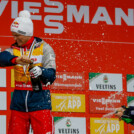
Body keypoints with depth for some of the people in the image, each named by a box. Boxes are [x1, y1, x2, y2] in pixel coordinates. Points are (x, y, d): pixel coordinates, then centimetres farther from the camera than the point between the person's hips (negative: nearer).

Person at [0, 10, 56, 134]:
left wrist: (41, 71, -32)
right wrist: (15, 59, -32)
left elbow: (51, 75, -9)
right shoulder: (15, 49, 9)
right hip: (19, 101, 4)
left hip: (39, 101, -4)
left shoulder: (44, 48, -1)